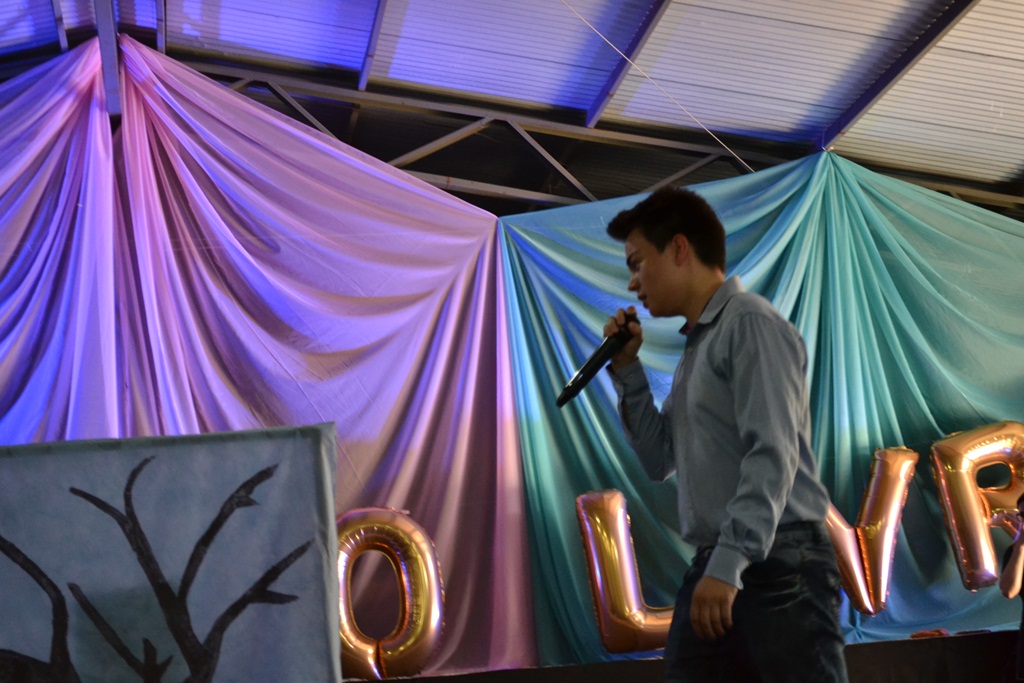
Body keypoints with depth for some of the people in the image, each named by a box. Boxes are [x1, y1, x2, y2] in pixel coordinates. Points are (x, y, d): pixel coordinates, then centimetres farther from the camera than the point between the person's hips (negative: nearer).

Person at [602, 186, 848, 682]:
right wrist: (627, 370, 11)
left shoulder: (751, 325, -9)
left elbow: (773, 457, -19)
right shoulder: (696, 345, 18)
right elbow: (660, 461, 19)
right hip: (715, 567, 8)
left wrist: (728, 565, -25)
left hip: (778, 567, -8)